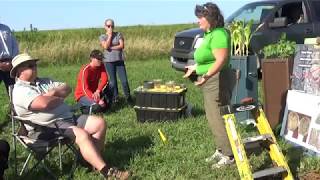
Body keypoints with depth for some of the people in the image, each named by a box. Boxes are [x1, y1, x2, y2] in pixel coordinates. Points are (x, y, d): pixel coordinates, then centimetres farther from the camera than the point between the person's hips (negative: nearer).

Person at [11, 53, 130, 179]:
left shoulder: (44, 82, 20)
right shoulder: (20, 91, -9)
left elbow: (67, 89, 12)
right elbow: (44, 103, -25)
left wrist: (54, 92, -9)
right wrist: (60, 99, -5)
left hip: (68, 118, 9)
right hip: (49, 128, -9)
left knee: (99, 123, -4)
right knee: (82, 135, -30)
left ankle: (94, 161, -2)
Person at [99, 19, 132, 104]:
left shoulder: (118, 34, 8)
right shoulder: (102, 37, 6)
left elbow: (122, 46, -5)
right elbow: (106, 46, -12)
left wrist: (110, 47, -9)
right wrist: (110, 35, -6)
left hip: (119, 60, 1)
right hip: (109, 61, 0)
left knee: (124, 80, -4)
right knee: (112, 81, 2)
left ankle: (128, 97, 8)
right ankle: (115, 98, 13)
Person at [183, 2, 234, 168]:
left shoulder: (218, 34, -19)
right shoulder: (209, 34, 13)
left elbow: (221, 60, -29)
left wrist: (207, 75, -41)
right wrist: (195, 67, 33)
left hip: (216, 80, -11)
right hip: (210, 81, 11)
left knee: (217, 119, -6)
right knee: (213, 118, 16)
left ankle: (228, 155, 3)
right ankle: (221, 149, 27)